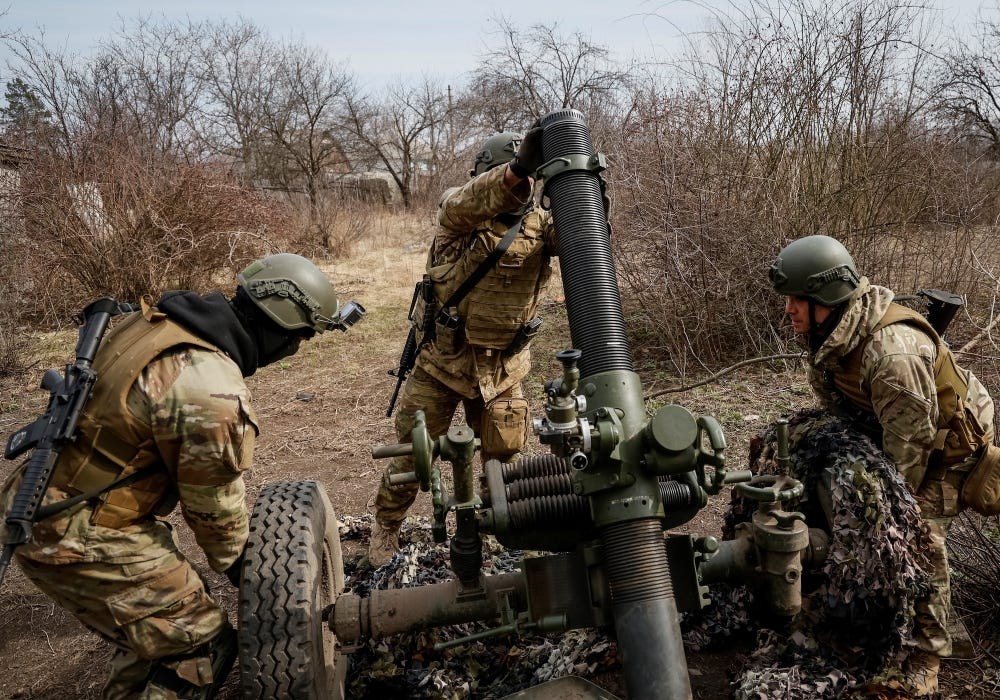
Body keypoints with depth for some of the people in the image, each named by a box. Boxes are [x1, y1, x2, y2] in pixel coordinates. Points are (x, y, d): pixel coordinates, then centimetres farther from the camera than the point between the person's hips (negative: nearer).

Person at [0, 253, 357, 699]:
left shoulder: (155, 319, -1)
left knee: (157, 621, 25)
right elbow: (215, 505, -14)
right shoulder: (212, 393, -28)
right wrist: (237, 563, 8)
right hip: (82, 540, -9)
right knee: (201, 643, 3)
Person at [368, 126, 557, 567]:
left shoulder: (540, 223, -2)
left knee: (506, 457, 15)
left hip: (504, 369, 3)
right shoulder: (459, 210, -12)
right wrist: (517, 169, -54)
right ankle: (386, 527, 33)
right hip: (442, 361, -3)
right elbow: (469, 202, -35)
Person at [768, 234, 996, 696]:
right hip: (888, 431, 8)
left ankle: (926, 655, 5)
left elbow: (912, 442, -32)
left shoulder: (893, 352, -41)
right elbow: (833, 407, 2)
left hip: (946, 441, -8)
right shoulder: (829, 335, -13)